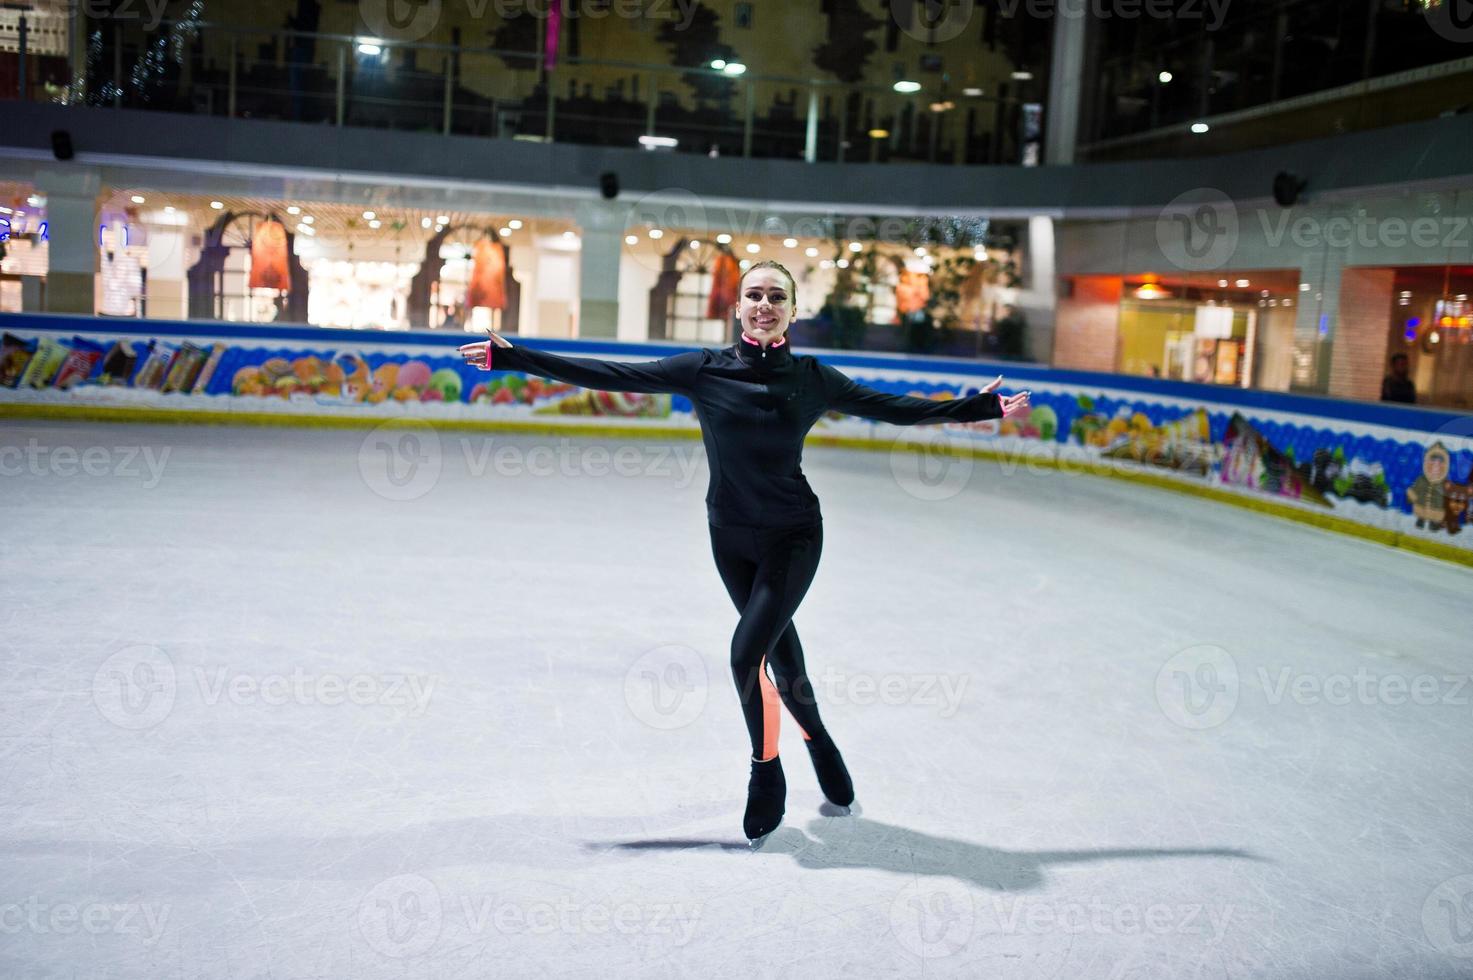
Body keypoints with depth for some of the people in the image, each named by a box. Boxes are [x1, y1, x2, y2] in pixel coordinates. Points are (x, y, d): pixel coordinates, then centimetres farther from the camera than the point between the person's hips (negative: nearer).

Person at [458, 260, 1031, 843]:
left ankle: (767, 773, 10)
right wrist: (511, 358, -11)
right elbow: (610, 376, -9)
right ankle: (818, 741, 42)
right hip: (730, 537, 2)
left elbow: (894, 408, 1)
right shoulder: (704, 371, -8)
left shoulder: (811, 378, -6)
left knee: (747, 650, -14)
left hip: (794, 538, -2)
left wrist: (986, 407, 3)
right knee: (778, 648, 16)